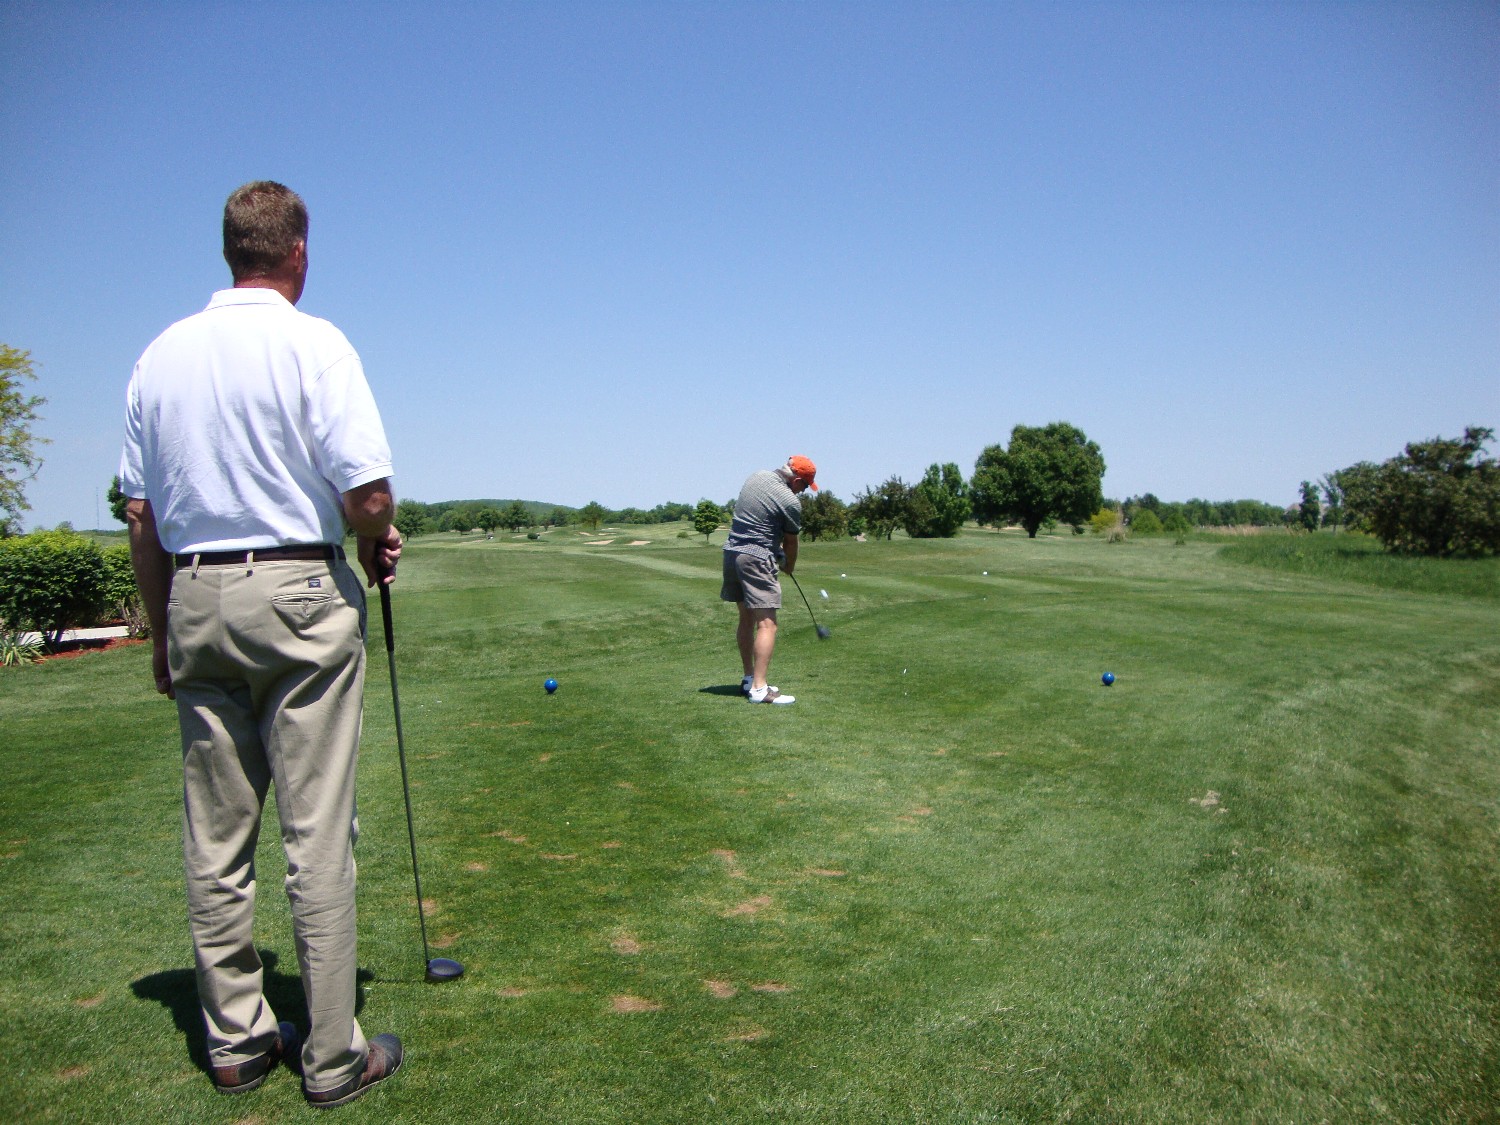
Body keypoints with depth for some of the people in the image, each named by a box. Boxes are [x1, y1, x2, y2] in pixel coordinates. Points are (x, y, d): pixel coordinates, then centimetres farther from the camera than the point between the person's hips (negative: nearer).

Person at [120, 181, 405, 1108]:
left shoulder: (162, 354, 10)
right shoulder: (312, 344, -7)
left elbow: (140, 513, 11)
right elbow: (365, 490, -15)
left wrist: (164, 629, 18)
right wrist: (386, 544, 6)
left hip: (197, 599, 6)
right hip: (299, 593, -6)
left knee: (216, 834, 11)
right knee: (317, 833, -1)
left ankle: (237, 1041, 22)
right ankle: (334, 1055, 9)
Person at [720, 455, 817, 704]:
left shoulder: (756, 476, 10)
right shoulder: (791, 501, -11)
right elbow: (790, 542, 2)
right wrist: (789, 567, 22)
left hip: (731, 551, 9)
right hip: (756, 558, -9)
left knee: (747, 618, 16)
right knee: (767, 623, -9)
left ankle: (749, 678, 23)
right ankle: (758, 688, -14)